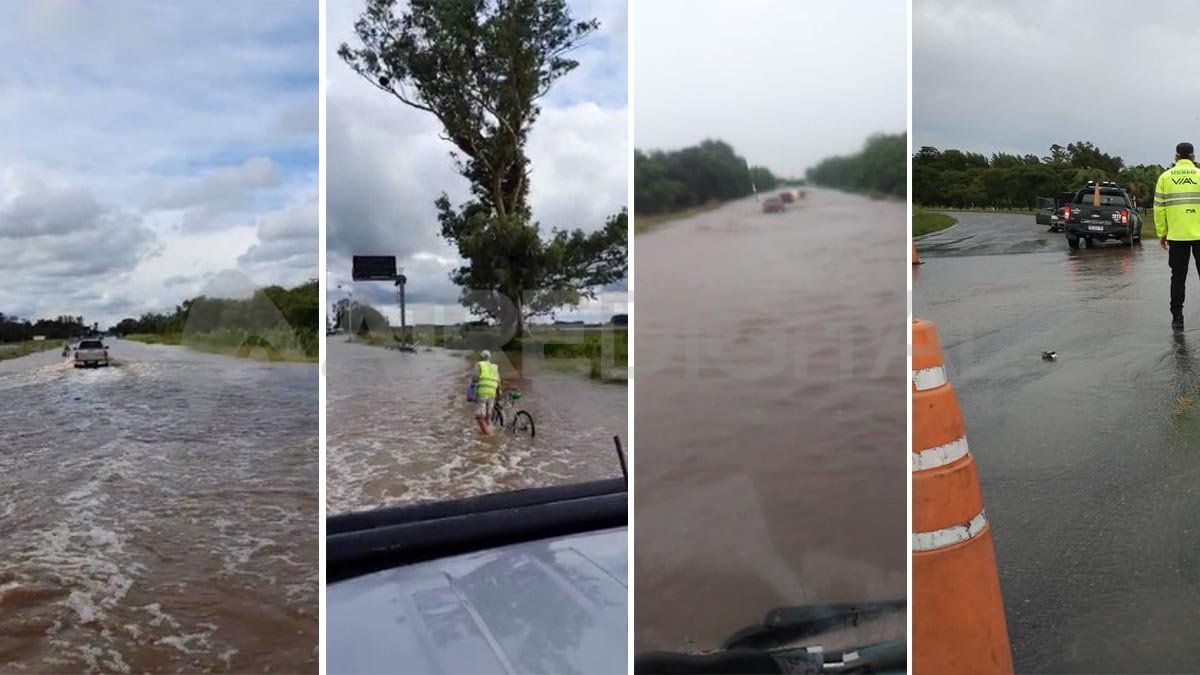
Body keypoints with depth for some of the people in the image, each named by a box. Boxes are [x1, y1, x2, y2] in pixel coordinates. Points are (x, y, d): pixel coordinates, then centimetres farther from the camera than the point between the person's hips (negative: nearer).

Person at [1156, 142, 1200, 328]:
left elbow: (1159, 208, 2)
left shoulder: (1165, 177, 4)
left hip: (1176, 235, 1)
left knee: (1178, 277, 7)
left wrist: (1161, 234, 9)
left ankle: (1177, 317, 7)